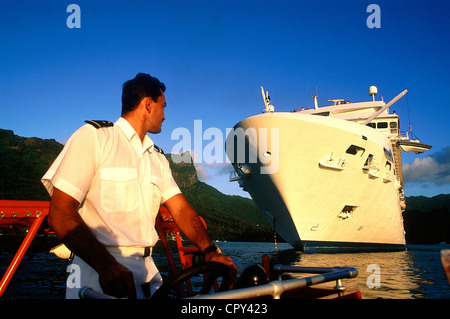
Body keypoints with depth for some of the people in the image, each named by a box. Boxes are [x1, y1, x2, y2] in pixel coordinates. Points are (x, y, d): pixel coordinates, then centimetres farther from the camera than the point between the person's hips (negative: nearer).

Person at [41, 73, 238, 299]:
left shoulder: (158, 160, 17)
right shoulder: (94, 136, -4)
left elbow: (181, 209, 7)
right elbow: (60, 214, -13)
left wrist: (209, 250, -11)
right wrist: (106, 265, -26)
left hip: (147, 272, 6)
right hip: (99, 273, -6)